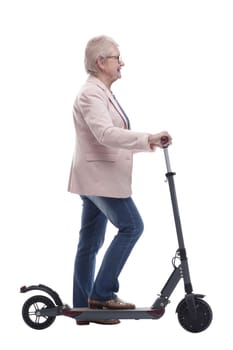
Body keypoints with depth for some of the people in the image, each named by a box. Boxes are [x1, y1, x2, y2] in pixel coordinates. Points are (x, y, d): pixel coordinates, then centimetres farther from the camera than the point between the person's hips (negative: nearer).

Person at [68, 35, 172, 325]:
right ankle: (103, 292, -3)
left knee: (90, 242, 10)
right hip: (98, 176, -10)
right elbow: (105, 134, -29)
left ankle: (85, 308, 15)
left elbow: (113, 136, 21)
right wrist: (147, 138, -32)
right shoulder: (91, 94, -16)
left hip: (99, 177, 10)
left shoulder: (102, 92, 16)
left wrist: (147, 141, 16)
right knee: (131, 226, -9)